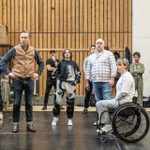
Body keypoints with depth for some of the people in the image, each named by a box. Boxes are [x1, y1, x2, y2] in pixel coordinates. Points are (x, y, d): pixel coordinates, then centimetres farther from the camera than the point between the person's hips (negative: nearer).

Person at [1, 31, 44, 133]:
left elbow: (41, 63, 16)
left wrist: (38, 73, 5)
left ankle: (29, 124, 16)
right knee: (16, 103, 3)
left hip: (29, 80, 2)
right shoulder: (15, 50, -2)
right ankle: (15, 124, 14)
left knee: (29, 103, 7)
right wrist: (8, 72, -7)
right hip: (17, 80, -2)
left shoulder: (33, 51, 4)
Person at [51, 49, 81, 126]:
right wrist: (58, 78, 1)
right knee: (57, 100, -3)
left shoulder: (73, 63, 8)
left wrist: (76, 80, -1)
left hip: (70, 83, 0)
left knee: (70, 101, 3)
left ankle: (70, 119, 14)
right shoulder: (61, 62, 8)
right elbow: (56, 72, 15)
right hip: (61, 82, 0)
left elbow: (78, 73, 11)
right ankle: (55, 118, 10)